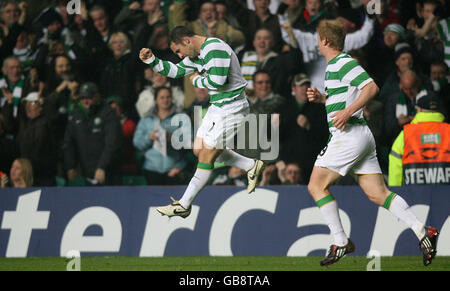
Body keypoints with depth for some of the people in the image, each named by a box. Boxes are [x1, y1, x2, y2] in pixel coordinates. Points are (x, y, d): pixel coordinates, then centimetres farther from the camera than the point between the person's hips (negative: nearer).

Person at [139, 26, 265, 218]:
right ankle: (252, 166, 22)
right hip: (218, 107, 11)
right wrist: (152, 60, 9)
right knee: (199, 150, 15)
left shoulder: (215, 49, -22)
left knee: (206, 156, -4)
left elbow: (217, 81, -32)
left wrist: (197, 80, -13)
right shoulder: (197, 54, 10)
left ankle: (184, 205, 2)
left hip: (231, 108, -11)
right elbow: (176, 70, 21)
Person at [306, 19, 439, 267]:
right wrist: (321, 98, 17)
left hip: (348, 135, -10)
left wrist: (347, 112, -26)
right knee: (378, 193, 4)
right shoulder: (335, 65, 20)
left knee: (316, 186, -2)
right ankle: (421, 231, -7)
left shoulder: (343, 63, -11)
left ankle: (341, 242, -3)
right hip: (362, 136, 10)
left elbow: (371, 88, -22)